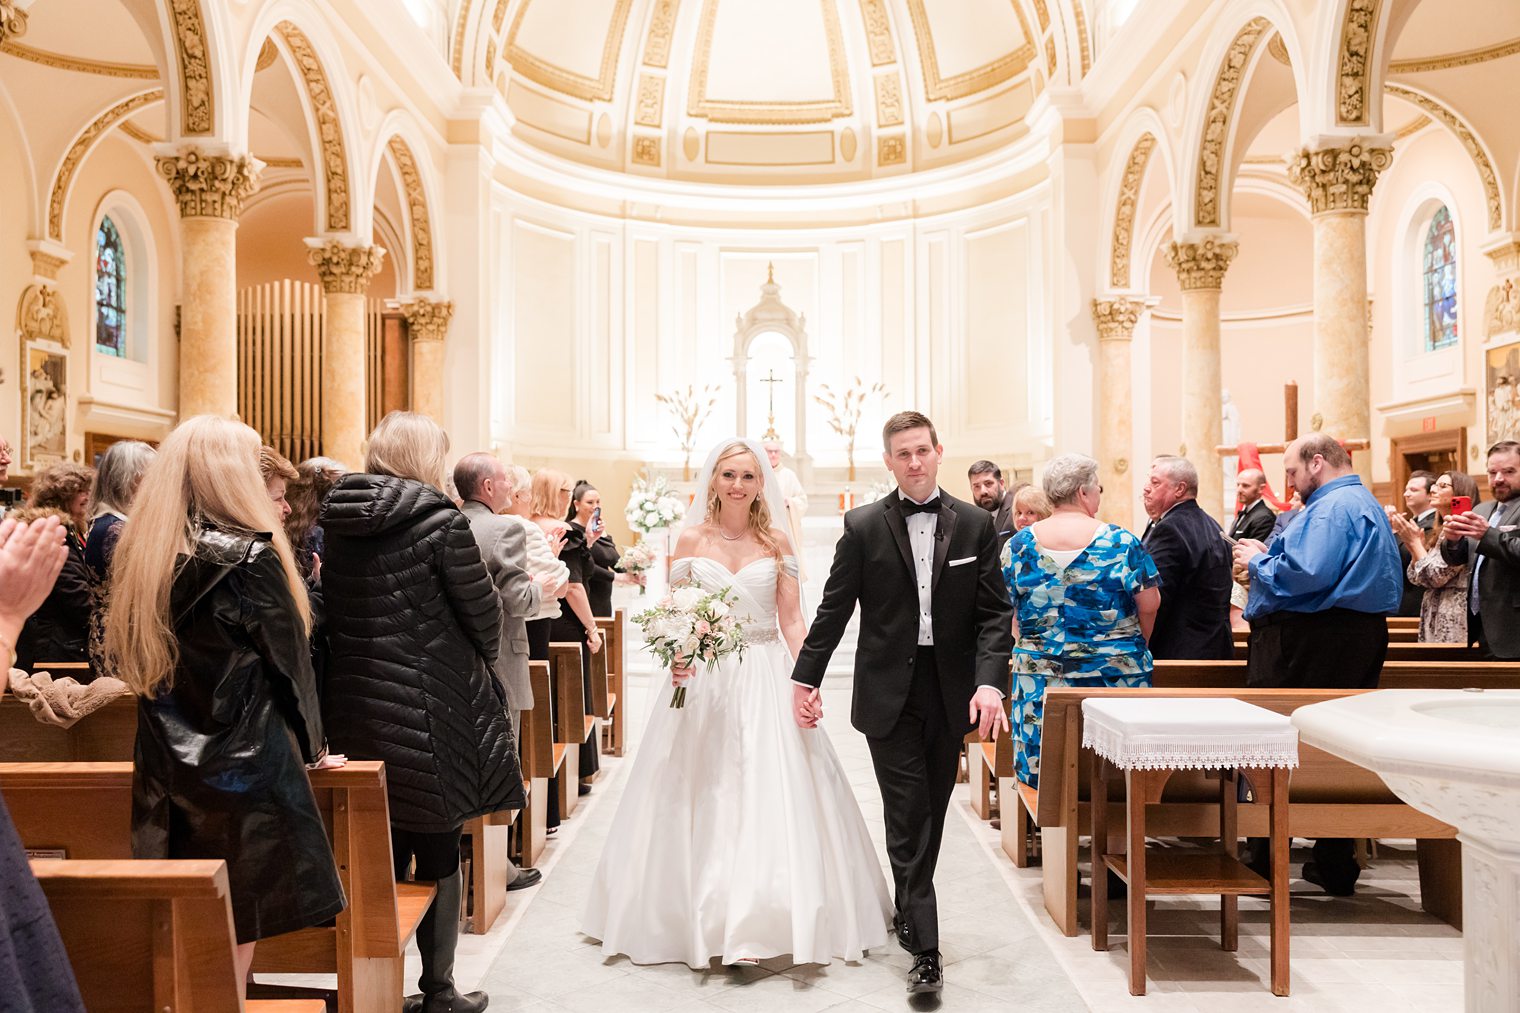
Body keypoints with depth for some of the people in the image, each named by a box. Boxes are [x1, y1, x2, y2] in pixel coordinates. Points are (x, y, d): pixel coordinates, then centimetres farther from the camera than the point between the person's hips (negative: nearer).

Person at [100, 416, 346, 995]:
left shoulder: (139, 554, 4)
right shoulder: (249, 557, -14)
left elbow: (123, 660, 13)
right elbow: (288, 660, -7)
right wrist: (311, 747, 7)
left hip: (165, 770, 6)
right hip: (245, 769, -6)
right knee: (235, 930, 4)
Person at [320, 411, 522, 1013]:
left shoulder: (337, 523, 4)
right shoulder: (440, 520, -14)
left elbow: (334, 611, 11)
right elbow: (483, 612, -9)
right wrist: (481, 660, 11)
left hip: (354, 705, 6)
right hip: (427, 709, -6)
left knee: (379, 848, 17)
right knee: (437, 851, 8)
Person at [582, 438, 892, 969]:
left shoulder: (776, 540, 3)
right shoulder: (690, 539, 3)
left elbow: (791, 621, 1)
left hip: (765, 681, 0)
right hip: (703, 680, 1)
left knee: (770, 799, -2)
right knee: (702, 803, 6)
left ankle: (767, 918, 11)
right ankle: (705, 918, 23)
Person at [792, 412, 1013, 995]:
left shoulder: (975, 525, 2)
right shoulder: (863, 526, -2)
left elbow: (995, 613, -1)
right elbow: (834, 610, 0)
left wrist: (990, 682, -14)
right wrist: (806, 678, -2)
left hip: (952, 692, 2)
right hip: (889, 693, -2)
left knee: (930, 816, 16)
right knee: (908, 819, -1)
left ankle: (906, 908, 39)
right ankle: (925, 949, 7)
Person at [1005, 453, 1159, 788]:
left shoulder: (1019, 544, 0)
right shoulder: (1120, 541, -6)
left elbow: (1006, 610, 4)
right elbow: (1149, 605, -4)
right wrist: (1134, 648, 14)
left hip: (1039, 674, 2)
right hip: (1113, 674, -2)